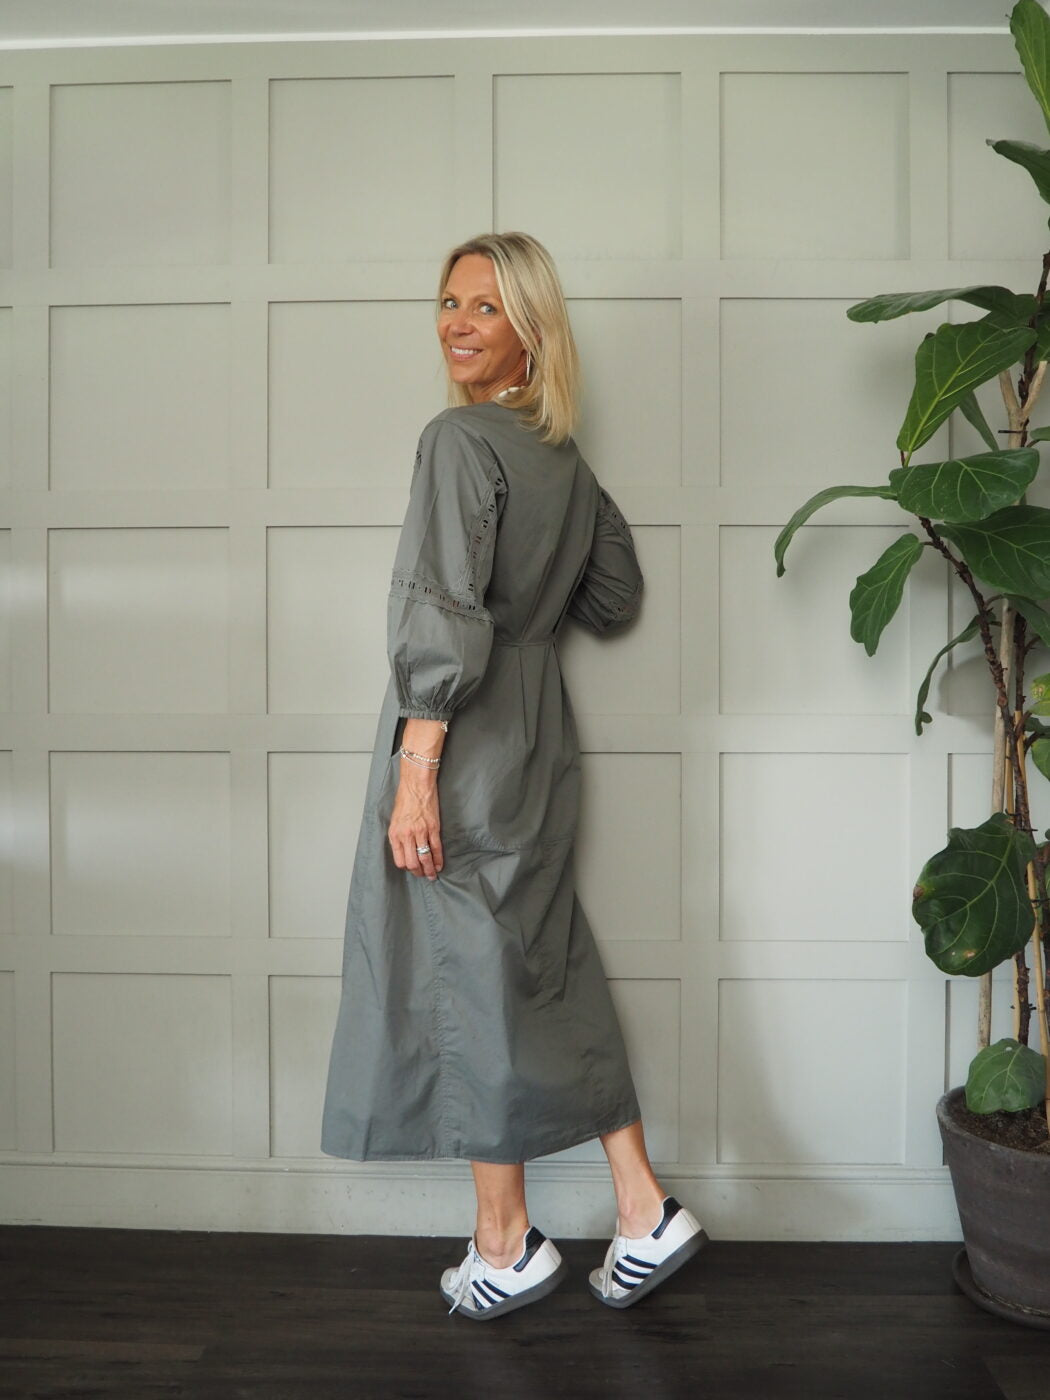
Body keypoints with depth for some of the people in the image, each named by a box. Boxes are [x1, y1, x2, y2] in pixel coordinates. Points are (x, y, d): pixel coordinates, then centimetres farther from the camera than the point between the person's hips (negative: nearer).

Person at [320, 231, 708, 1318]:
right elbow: (614, 598, 20)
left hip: (465, 744, -8)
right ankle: (645, 1210, 23)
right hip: (540, 734, 8)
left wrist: (414, 771, -20)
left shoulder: (461, 439, -13)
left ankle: (505, 1246, 21)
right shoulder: (563, 457, 12)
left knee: (471, 978, 4)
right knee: (548, 967, 15)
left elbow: (440, 621, -21)